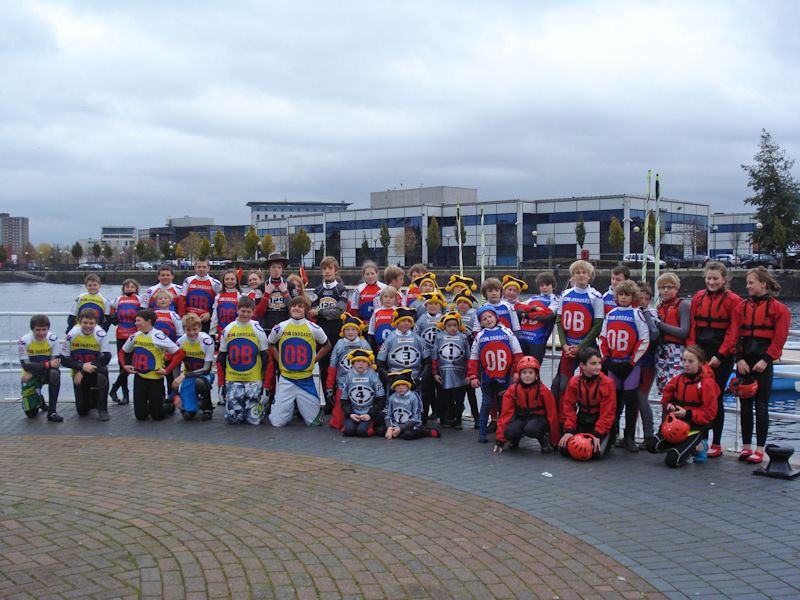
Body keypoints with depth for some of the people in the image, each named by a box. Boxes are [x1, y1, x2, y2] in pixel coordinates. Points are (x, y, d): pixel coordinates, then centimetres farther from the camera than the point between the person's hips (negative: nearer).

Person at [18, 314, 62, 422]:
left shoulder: (53, 338, -15)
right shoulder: (24, 341, -18)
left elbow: (56, 362, -18)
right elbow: (26, 365, -22)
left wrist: (32, 372, -24)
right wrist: (49, 364, -31)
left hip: (46, 373, 0)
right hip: (31, 376, 0)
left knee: (55, 373, -37)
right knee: (31, 413, -5)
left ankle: (52, 412, -26)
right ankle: (39, 400, 35)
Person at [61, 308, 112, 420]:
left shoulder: (101, 334, -16)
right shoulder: (72, 334, -11)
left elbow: (106, 358, -20)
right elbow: (64, 360, -8)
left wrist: (82, 373, -24)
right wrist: (82, 367, -25)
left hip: (95, 370, -1)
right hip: (78, 373, 1)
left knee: (102, 371, -39)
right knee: (82, 411, -5)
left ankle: (102, 409, -22)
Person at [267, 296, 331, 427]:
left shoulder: (314, 329, -2)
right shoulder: (280, 328, -1)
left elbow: (327, 346, 13)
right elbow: (271, 344, 17)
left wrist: (313, 361, 3)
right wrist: (280, 362, 5)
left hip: (306, 380, 0)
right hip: (286, 380, 1)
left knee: (314, 422, 1)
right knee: (277, 422, -2)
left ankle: (319, 406, 33)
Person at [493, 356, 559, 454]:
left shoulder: (543, 390, -9)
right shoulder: (512, 390, -4)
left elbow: (552, 414, -3)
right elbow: (506, 414, -2)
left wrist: (555, 440, -1)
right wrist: (500, 440, -7)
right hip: (521, 418, 3)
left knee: (530, 429, -37)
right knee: (509, 432, -30)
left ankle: (544, 438, -2)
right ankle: (515, 438, 8)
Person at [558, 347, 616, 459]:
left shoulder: (607, 383, -14)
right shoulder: (574, 382, -6)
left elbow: (608, 412, -13)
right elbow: (569, 407, 0)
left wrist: (598, 434, -19)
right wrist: (569, 430, -12)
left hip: (600, 423, -2)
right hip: (581, 422, 2)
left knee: (596, 452, -24)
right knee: (564, 449, -13)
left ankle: (605, 444, 13)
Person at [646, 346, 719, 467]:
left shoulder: (707, 383, -12)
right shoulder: (677, 379, 4)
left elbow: (709, 413, -12)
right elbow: (665, 400, 16)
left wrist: (687, 414, -19)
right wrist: (669, 407, -7)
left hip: (695, 427, -6)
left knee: (672, 461, -19)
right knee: (652, 446, -12)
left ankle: (699, 447, 9)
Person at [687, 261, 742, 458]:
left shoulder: (732, 300, -3)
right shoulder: (698, 298, 10)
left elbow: (733, 331, -6)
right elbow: (692, 326, 9)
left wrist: (720, 355, -11)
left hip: (721, 357, -4)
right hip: (699, 354, 4)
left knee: (716, 399, -1)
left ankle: (716, 444, 8)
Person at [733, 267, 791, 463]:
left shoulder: (778, 308, -3)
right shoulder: (743, 307, 9)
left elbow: (779, 338, -6)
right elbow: (735, 335, 5)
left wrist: (765, 360, -12)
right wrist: (739, 358, -6)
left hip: (763, 363, -4)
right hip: (744, 362, 4)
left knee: (761, 406, -1)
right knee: (745, 405, 7)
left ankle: (759, 449, 6)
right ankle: (746, 446, 15)